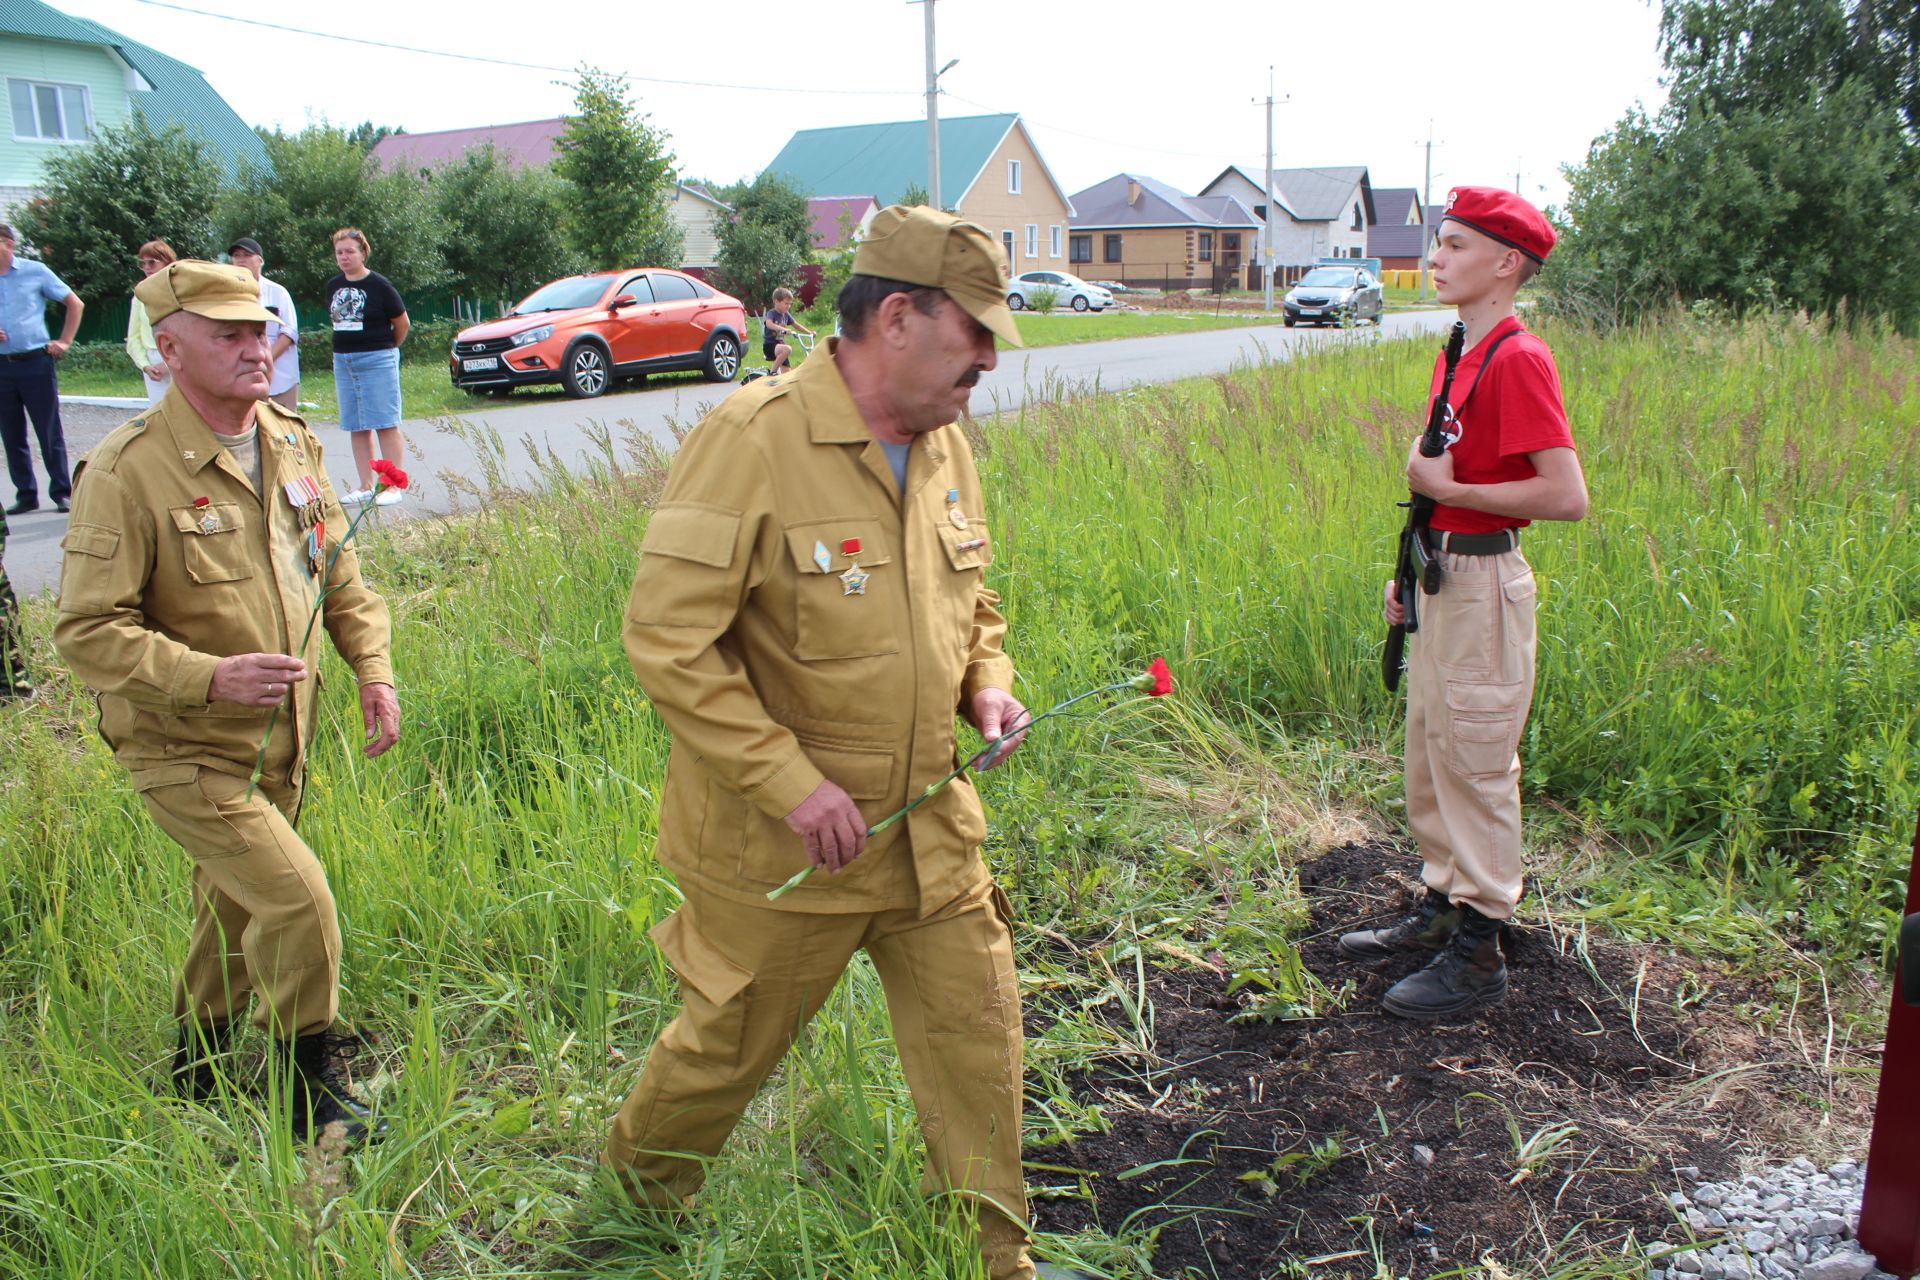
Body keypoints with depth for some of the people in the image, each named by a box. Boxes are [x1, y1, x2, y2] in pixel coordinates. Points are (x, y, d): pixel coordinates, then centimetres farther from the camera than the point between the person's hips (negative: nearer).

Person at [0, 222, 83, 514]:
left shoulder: (35, 271, 1)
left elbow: (75, 304, 8)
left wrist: (64, 342, 2)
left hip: (35, 362, -3)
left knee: (50, 433, 0)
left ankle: (61, 493, 7)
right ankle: (26, 495, 15)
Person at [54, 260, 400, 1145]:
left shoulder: (291, 444, 3)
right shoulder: (125, 471, -18)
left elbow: (339, 574, 12)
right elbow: (88, 632, -19)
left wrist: (372, 668, -1)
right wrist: (210, 679, -31)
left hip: (280, 744, 7)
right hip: (185, 749, -7)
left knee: (237, 916, 20)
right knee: (298, 901, -13)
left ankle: (191, 1077, 43)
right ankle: (310, 1090, 10)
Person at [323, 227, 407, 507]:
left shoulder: (379, 285, -7)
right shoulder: (333, 286, 9)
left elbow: (401, 323, 0)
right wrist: (348, 347, 16)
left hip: (377, 360, -6)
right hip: (343, 361, 6)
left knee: (385, 424, -5)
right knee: (356, 427, 6)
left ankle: (395, 486, -2)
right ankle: (366, 486, 11)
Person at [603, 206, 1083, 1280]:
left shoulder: (945, 443, 3)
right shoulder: (755, 440, -20)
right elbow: (666, 639, -22)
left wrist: (987, 684, -1)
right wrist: (789, 782, -24)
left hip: (932, 824, 6)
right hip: (783, 843, -6)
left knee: (977, 1034, 13)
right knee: (735, 1042, 16)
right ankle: (639, 1171, 48)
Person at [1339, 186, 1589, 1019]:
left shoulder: (1517, 359, -16)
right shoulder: (1462, 353, 12)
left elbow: (1567, 495, -22)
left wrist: (1449, 490, -17)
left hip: (1484, 583, -9)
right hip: (1442, 576, 9)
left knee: (1477, 763, 0)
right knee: (1429, 754, 17)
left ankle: (1479, 952, 12)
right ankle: (1439, 912, 32)